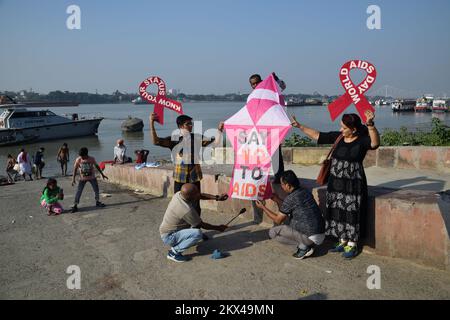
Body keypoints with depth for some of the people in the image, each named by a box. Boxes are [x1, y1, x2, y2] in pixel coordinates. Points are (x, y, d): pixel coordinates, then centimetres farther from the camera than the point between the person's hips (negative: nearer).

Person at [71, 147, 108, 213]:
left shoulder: (92, 159, -14)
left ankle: (97, 202, 28)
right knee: (78, 191, -8)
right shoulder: (78, 160, -16)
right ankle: (75, 206, -4)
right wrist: (73, 179, -11)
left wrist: (102, 174, 6)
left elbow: (97, 166, 1)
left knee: (96, 189, 7)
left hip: (92, 177, 1)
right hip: (82, 178, -1)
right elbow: (75, 169, -6)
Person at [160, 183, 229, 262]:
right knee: (197, 233, -26)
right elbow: (202, 225, -16)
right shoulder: (186, 210, -31)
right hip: (168, 237, -9)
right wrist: (218, 228, -2)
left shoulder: (179, 194, -10)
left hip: (168, 229, 9)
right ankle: (174, 252, -11)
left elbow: (200, 196, 6)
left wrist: (217, 197, -3)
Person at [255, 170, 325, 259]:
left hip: (312, 238, -8)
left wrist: (263, 207, 8)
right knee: (287, 220, 25)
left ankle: (303, 246, -5)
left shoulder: (291, 198, -16)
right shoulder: (305, 192, 8)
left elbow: (278, 220, -3)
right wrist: (277, 200, 24)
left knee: (273, 232, -6)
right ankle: (305, 244, 13)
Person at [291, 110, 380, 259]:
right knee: (338, 213, 12)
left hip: (353, 184, -6)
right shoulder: (337, 137, 4)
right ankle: (343, 242, 28)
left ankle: (352, 245, 17)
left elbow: (375, 143, -31)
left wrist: (370, 125, -46)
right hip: (335, 182, 6)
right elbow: (317, 135, 9)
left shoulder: (362, 141, -11)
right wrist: (300, 126, 7)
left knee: (351, 214, 1)